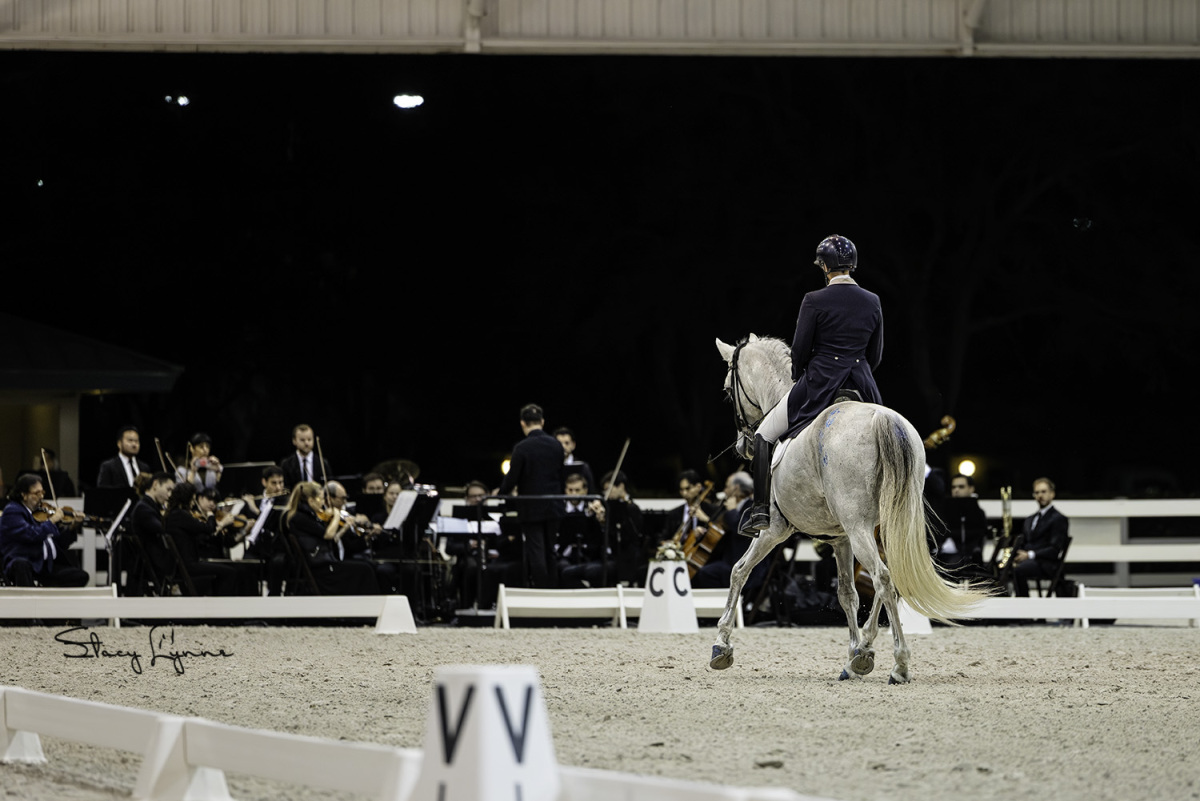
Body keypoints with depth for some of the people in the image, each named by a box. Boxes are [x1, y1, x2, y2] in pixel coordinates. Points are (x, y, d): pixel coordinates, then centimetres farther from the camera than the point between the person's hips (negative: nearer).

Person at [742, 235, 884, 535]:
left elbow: (800, 349, -6)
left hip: (819, 383, -4)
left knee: (764, 434, 9)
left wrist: (799, 378, 13)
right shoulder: (873, 302, 4)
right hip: (860, 384, 4)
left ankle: (762, 511, -1)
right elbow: (875, 354, 9)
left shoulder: (814, 301, -10)